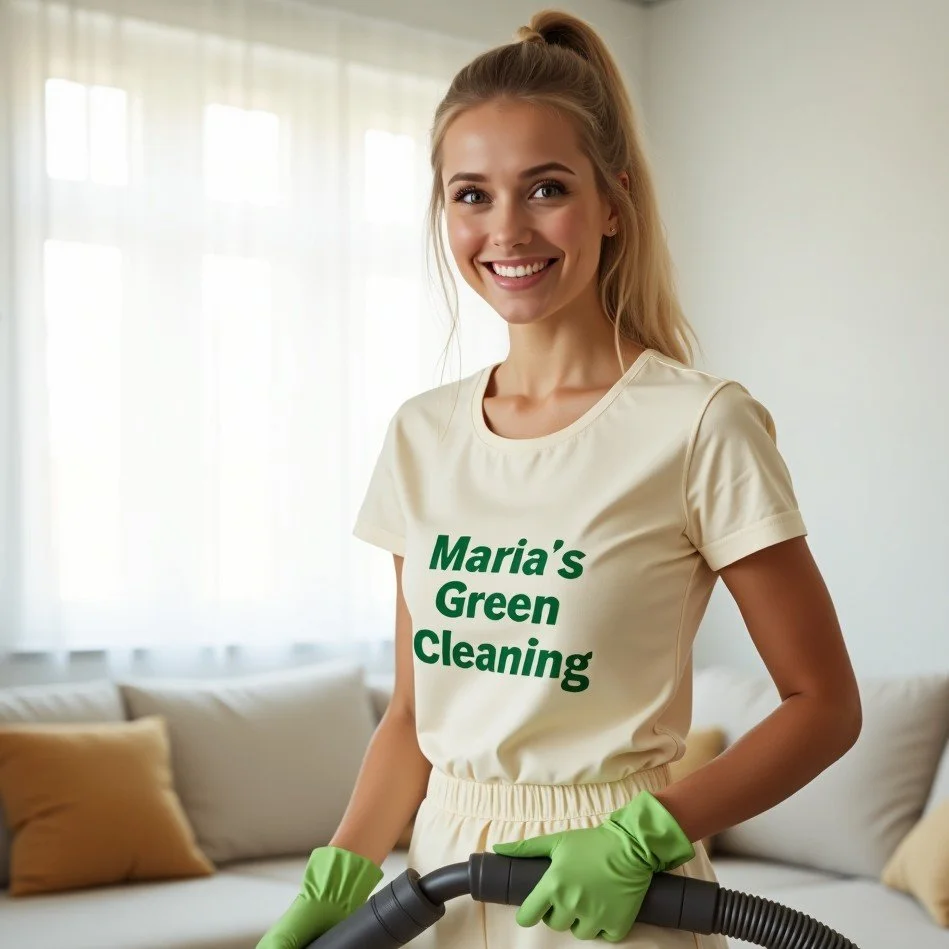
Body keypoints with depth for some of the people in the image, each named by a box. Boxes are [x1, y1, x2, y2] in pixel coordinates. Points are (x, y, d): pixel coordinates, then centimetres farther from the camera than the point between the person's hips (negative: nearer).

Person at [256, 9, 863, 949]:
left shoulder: (702, 425, -14)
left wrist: (641, 838, -19)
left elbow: (824, 705, -9)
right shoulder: (422, 435, 1)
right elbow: (414, 709, 8)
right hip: (443, 871, 5)